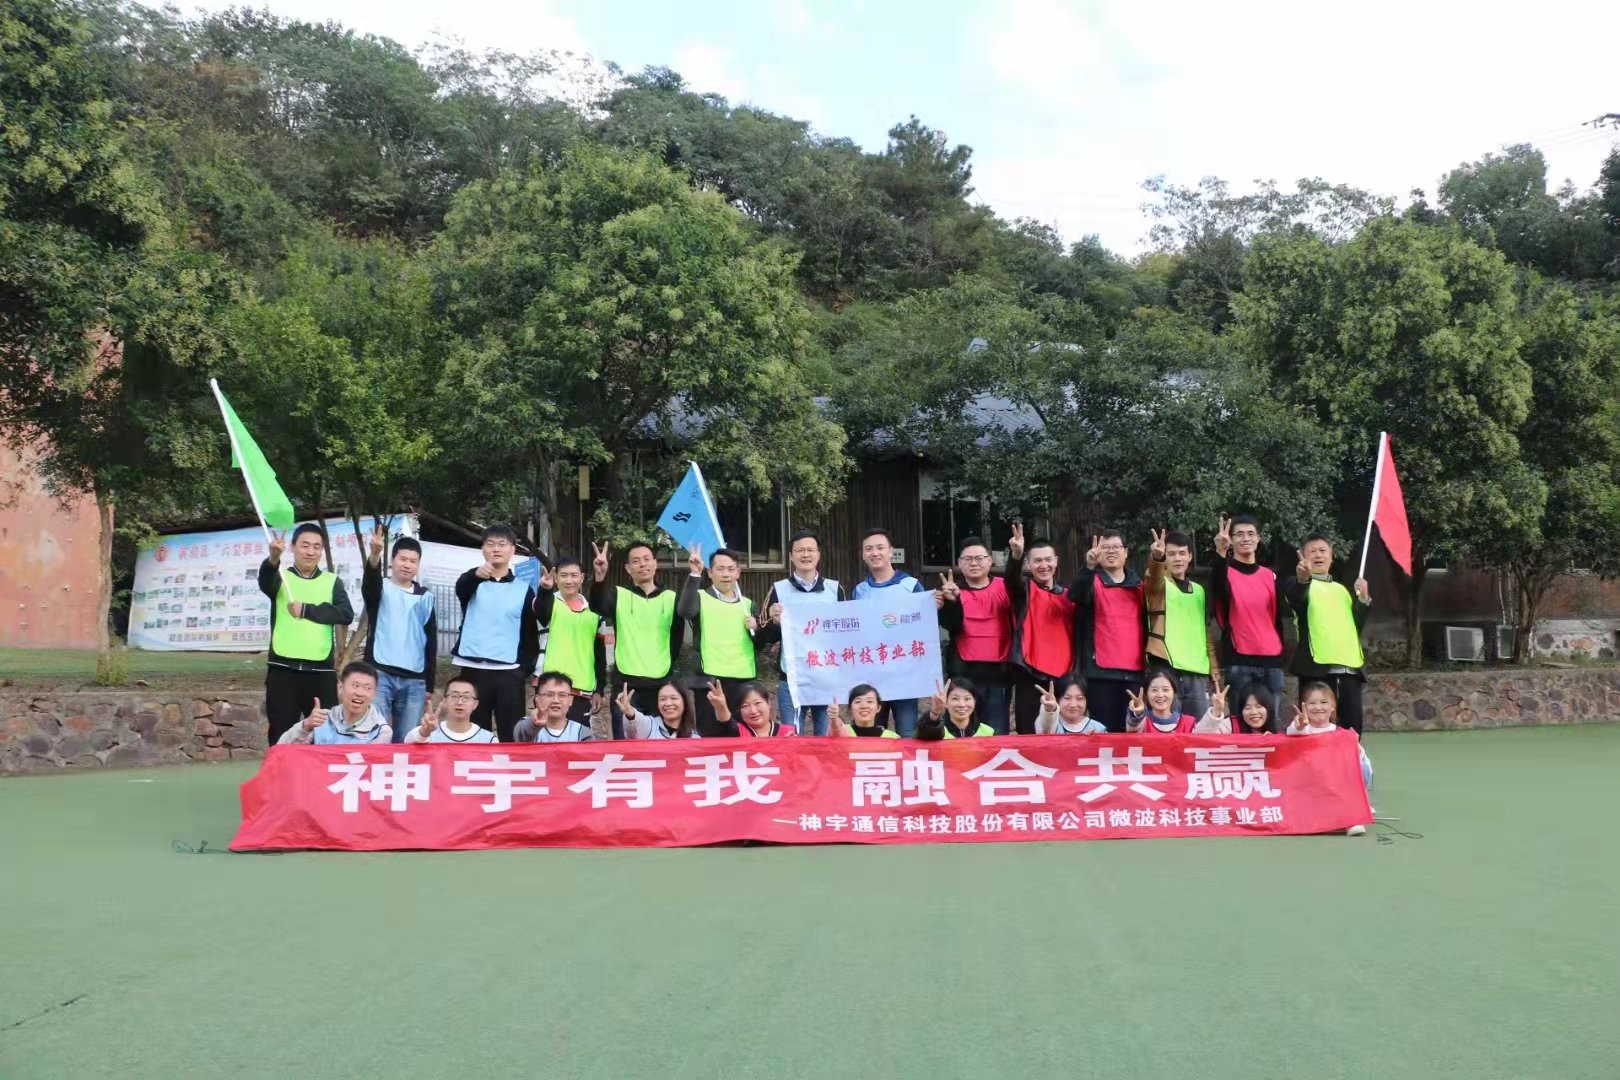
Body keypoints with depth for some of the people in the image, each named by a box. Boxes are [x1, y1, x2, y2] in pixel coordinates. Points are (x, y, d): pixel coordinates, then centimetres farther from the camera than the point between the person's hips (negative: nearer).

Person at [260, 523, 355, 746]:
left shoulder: (332, 582, 12)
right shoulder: (281, 577, 7)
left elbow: (346, 614, -5)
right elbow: (265, 581, -18)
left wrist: (306, 610, -13)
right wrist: (273, 557, -40)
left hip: (321, 671, 1)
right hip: (283, 670, -1)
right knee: (281, 737, 3)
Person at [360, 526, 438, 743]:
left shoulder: (425, 597, 13)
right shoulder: (380, 587, 5)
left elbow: (431, 641, 14)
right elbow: (370, 579, -20)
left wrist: (430, 684, 11)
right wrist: (375, 553, -41)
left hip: (414, 680, 3)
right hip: (380, 674, -3)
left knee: (406, 739, 4)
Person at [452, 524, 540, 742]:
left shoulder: (524, 589, 7)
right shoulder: (473, 583, 6)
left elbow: (530, 634, 10)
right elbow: (461, 587, -20)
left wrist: (526, 668, -2)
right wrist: (476, 573, -43)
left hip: (509, 672, 0)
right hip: (473, 670, 0)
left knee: (512, 735, 0)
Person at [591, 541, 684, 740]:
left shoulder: (671, 598, 9)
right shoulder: (618, 595, 4)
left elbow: (677, 640, 13)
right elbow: (597, 606, -18)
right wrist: (600, 576, -37)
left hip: (662, 684, 2)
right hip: (627, 685, -1)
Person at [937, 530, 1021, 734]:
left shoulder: (1003, 587, 6)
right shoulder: (952, 589, 5)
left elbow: (1015, 581, -17)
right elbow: (952, 626, -8)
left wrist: (1017, 556, -36)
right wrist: (952, 600, -27)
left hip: (998, 672, 1)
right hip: (964, 673, 0)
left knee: (998, 734, 2)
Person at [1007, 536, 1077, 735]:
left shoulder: (1068, 596, 14)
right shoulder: (1024, 591, 4)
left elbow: (1077, 635, 14)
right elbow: (1011, 579, -19)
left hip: (1063, 677, 3)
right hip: (1031, 676, -3)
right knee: (1030, 735, -3)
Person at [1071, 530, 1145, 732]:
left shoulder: (1138, 585, 15)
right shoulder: (1092, 582, 3)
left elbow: (1147, 623, 21)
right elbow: (1075, 596, -20)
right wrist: (1089, 567, -36)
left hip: (1134, 671, 4)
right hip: (1102, 671, -4)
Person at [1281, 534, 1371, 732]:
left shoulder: (1342, 589, 24)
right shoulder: (1299, 584, 5)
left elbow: (1358, 623, 20)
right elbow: (1295, 598, -20)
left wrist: (1363, 599, 6)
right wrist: (1303, 579, -41)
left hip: (1351, 667, 5)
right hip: (1318, 666, -5)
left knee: (1352, 728, 4)